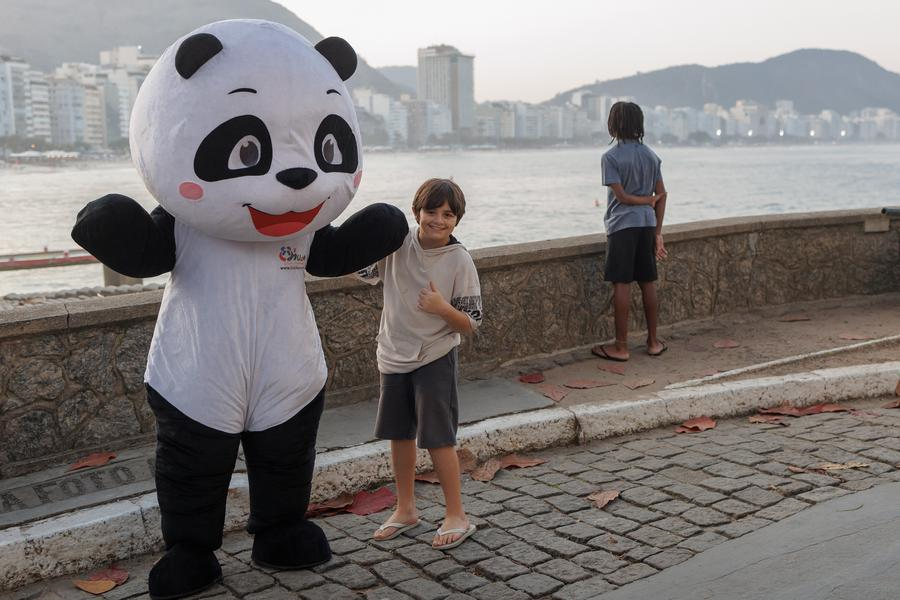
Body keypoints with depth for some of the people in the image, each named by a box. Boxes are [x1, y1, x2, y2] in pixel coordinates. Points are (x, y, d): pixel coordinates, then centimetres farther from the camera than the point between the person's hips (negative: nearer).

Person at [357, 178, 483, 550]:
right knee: (400, 435, 16)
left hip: (435, 358, -4)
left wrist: (442, 308, -28)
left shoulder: (459, 260, -14)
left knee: (438, 439, -2)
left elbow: (471, 325, -10)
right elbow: (362, 271, 3)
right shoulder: (397, 242, -5)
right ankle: (405, 509, 33)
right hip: (394, 355, 5)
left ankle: (456, 516, 14)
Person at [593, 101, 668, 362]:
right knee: (647, 282, 11)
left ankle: (621, 347, 2)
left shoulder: (611, 157, -8)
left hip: (622, 225, -6)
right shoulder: (651, 155, 9)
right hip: (647, 224, 6)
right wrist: (658, 232, 10)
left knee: (622, 284, -3)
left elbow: (622, 196, -13)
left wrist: (649, 200, 3)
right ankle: (653, 341, 18)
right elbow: (662, 195, 7)